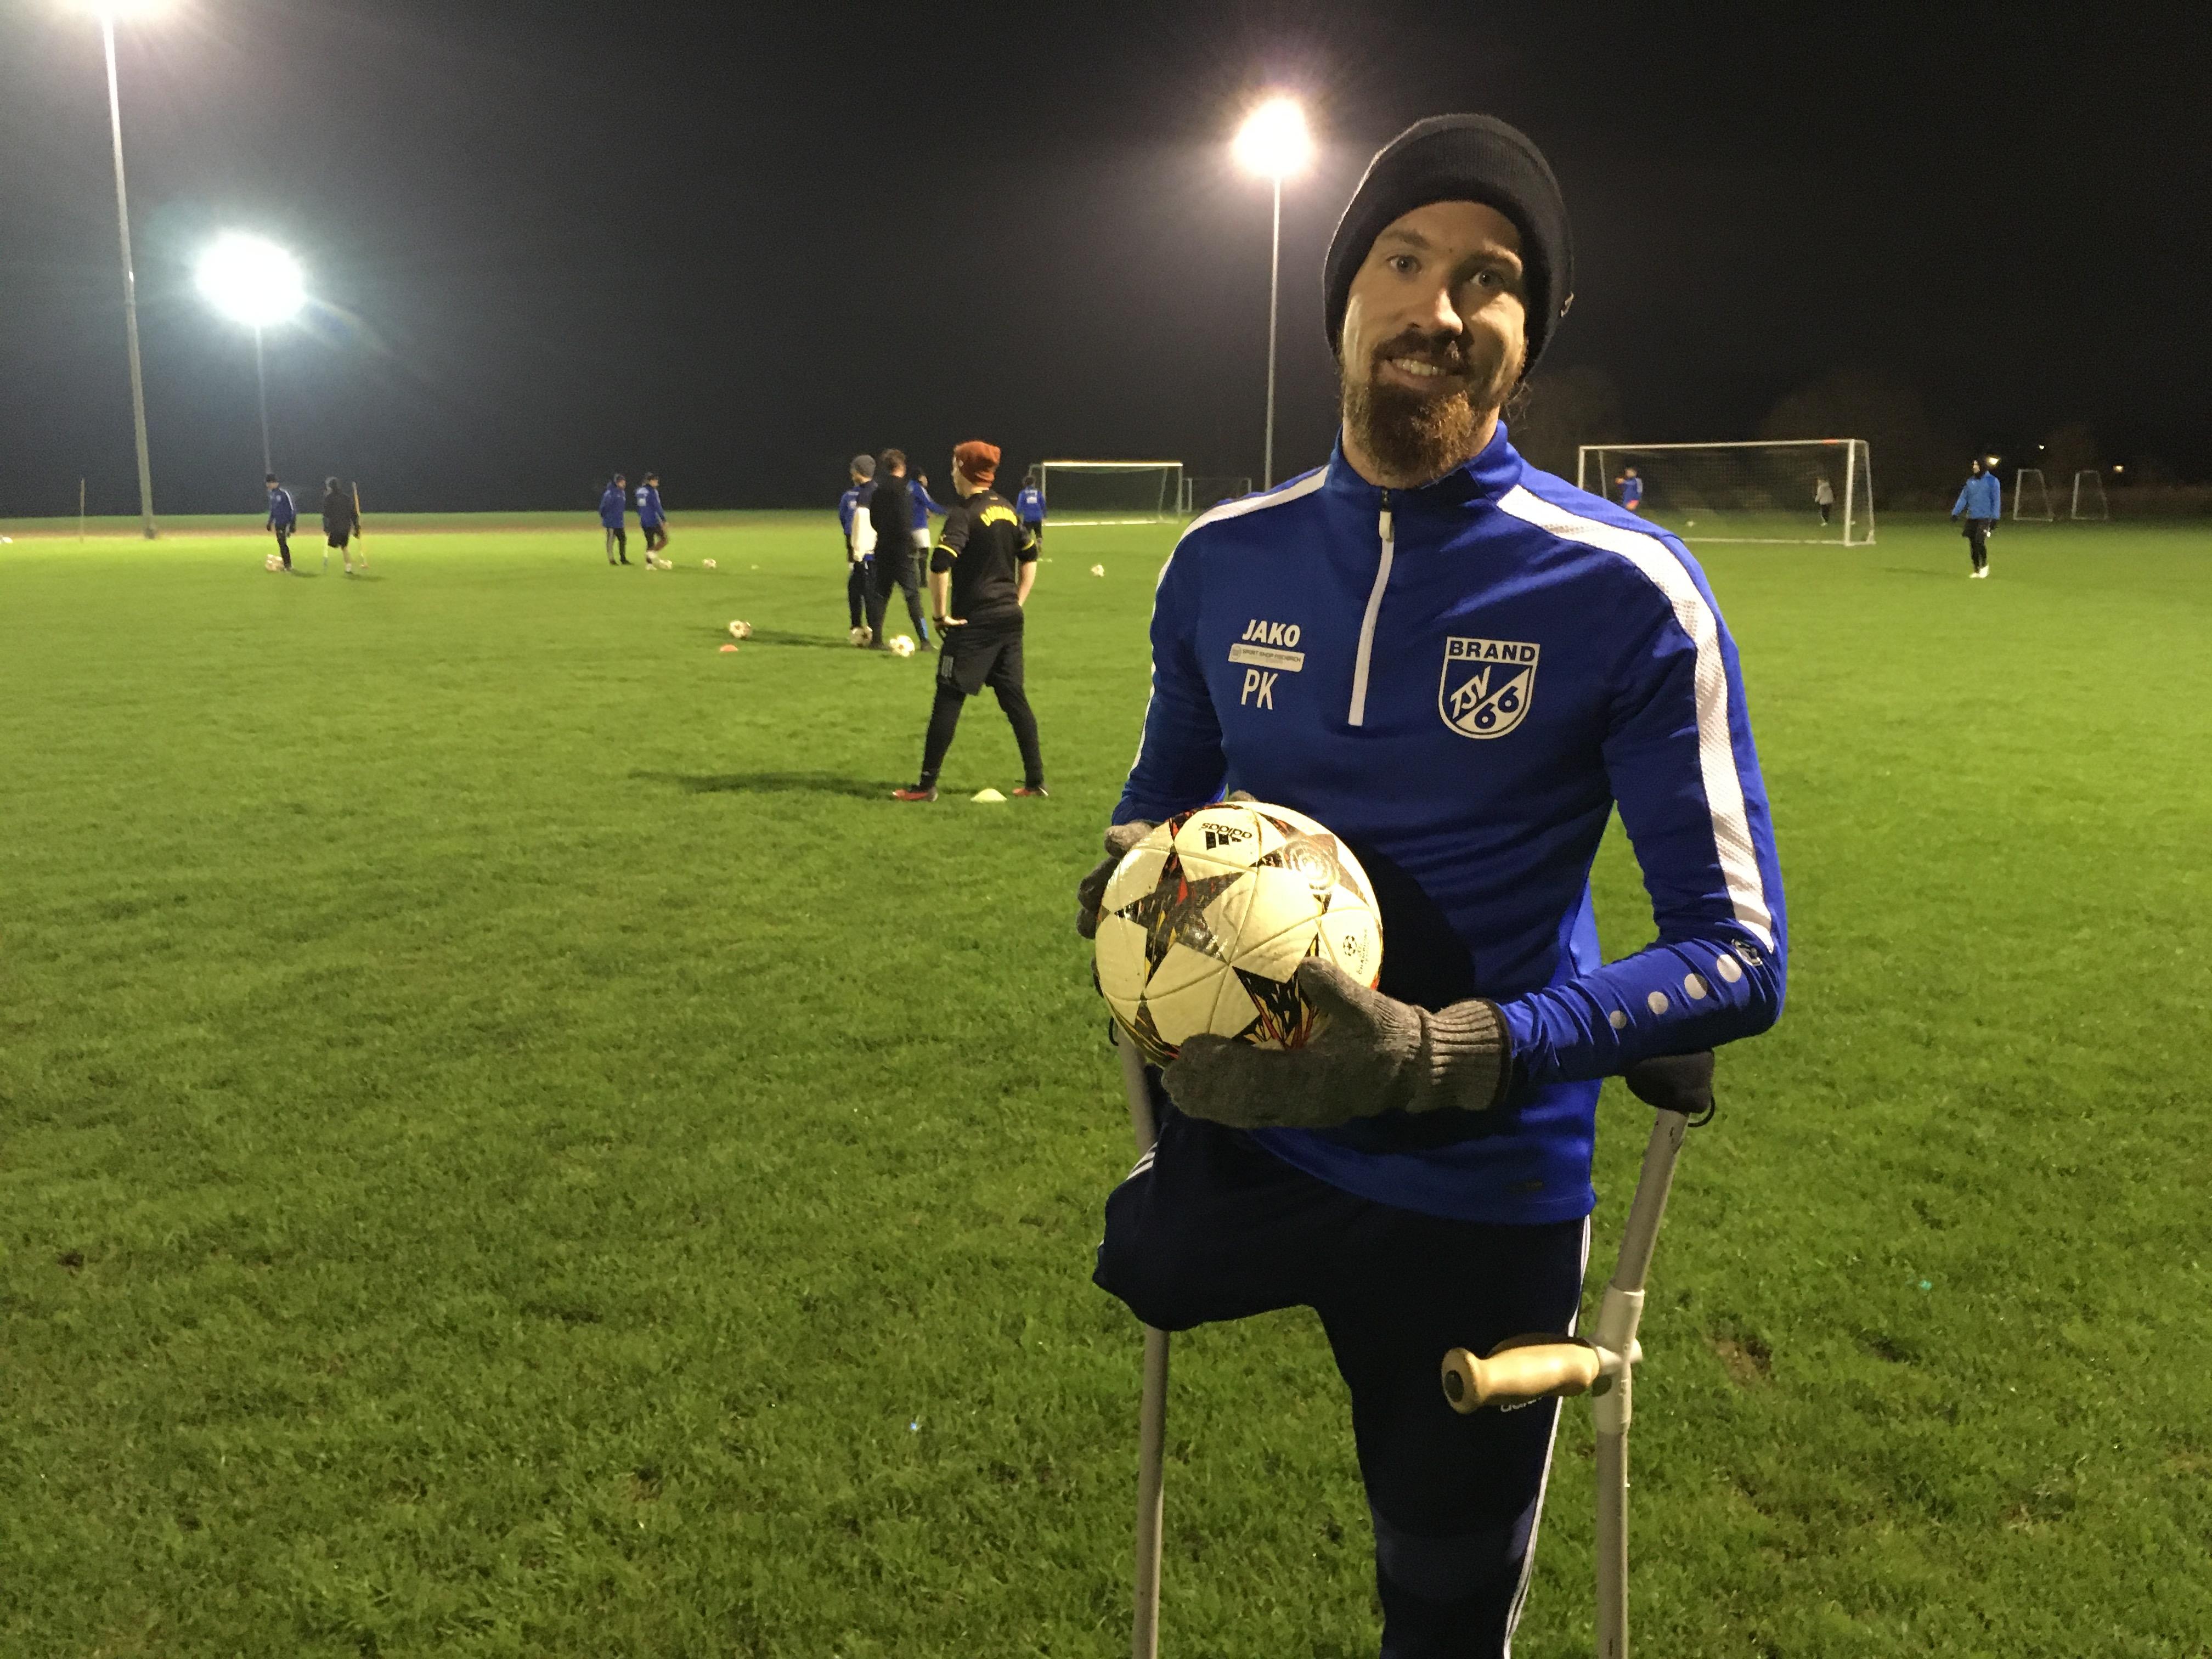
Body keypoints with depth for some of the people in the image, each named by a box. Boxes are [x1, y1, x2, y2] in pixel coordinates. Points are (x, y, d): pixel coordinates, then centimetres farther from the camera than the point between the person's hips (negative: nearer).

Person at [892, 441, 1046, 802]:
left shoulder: (964, 514, -13)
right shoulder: (1007, 509, 11)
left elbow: (940, 566, -25)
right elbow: (1030, 556, 20)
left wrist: (941, 614, -14)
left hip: (974, 623, -7)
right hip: (1010, 620, 7)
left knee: (949, 698, -1)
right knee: (1014, 697, 12)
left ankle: (927, 784, 2)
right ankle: (1035, 781, 14)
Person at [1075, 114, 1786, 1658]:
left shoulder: (1625, 591, -16)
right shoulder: (1225, 560, -3)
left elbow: (1737, 953, -17)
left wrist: (1444, 1057, -31)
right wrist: (1132, 882, -13)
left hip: (1482, 1199, -2)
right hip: (1236, 1142, 3)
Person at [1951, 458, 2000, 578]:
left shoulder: (1992, 481, -3)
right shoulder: (1970, 482, 10)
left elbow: (1996, 501, -4)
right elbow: (1963, 498, 11)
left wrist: (1995, 518, -9)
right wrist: (1955, 512, 0)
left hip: (1985, 517, -5)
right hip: (1971, 517, 5)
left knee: (1979, 541, -17)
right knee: (1972, 544, 4)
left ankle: (1984, 565, 5)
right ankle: (1977, 570, 15)